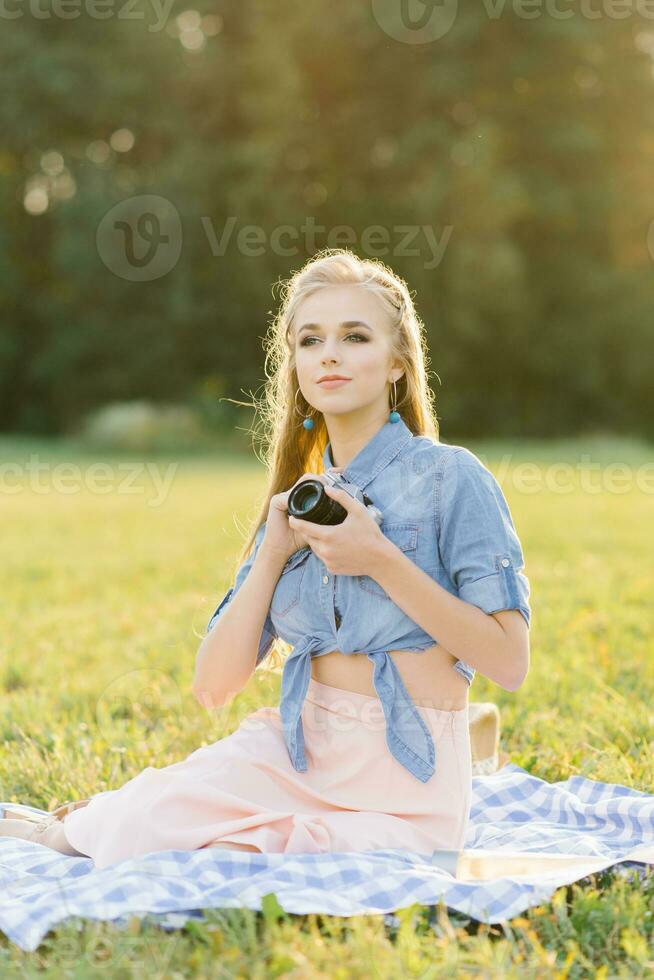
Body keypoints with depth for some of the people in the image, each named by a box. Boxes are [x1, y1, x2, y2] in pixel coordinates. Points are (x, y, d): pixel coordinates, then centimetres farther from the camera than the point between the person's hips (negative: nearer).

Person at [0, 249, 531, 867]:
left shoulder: (448, 477, -6)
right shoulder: (302, 502, 10)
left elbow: (509, 664, -13)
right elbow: (214, 685, 5)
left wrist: (382, 561, -18)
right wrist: (272, 554, -6)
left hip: (407, 790, -3)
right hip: (294, 752, 4)